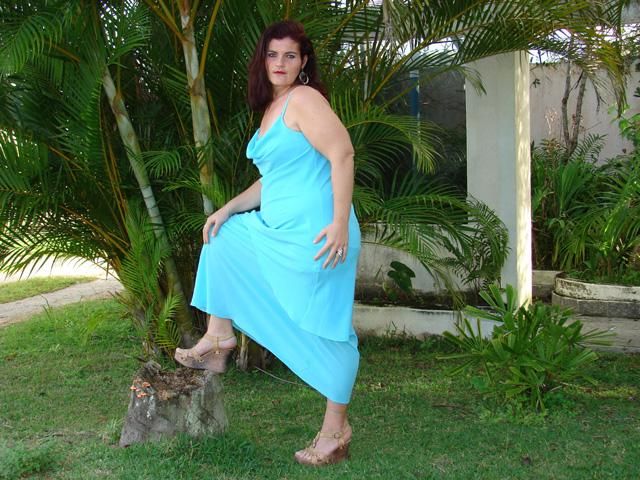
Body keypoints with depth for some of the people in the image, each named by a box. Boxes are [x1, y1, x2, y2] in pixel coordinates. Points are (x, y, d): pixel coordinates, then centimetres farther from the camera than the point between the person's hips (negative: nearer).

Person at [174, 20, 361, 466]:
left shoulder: (304, 99, -11)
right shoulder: (271, 108, 18)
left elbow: (342, 154, -21)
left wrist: (340, 223, -27)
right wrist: (229, 209, 15)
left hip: (312, 234, -10)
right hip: (275, 229, 10)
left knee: (325, 329, -2)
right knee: (222, 238, 23)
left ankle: (336, 429, 11)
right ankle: (220, 340, 25)